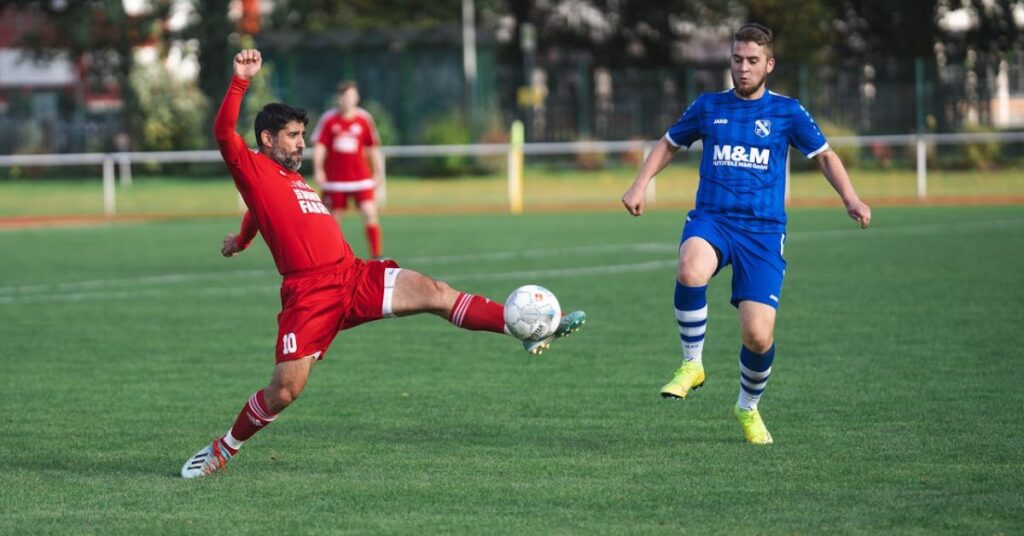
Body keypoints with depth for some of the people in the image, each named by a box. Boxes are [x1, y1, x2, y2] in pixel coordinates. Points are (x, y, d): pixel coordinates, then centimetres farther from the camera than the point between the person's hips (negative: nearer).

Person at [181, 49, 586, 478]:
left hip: (355, 277, 7)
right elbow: (224, 133, -16)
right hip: (309, 293, -7)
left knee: (434, 292, -11)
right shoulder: (254, 169, 3)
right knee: (285, 389, -10)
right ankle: (223, 450, 12)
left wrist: (242, 239, 64)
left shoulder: (291, 178, 26)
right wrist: (241, 81, -24)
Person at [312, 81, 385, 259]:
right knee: (334, 218, 6)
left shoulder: (364, 119, 3)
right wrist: (318, 169, -14)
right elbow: (319, 146, -2)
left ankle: (376, 256, -12)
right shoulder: (328, 119, -1)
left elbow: (373, 148, 9)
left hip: (361, 177, 0)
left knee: (370, 213, -13)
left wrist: (378, 172, 7)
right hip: (335, 178, 0)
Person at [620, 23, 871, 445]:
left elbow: (824, 156, 14)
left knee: (758, 336, -9)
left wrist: (850, 199, -1)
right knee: (691, 271, -37)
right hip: (711, 220, 0)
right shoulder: (708, 107, 10)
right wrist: (639, 186, 8)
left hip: (763, 231, 0)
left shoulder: (786, 112, 6)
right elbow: (668, 145, 23)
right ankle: (692, 364, -16)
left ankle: (748, 407, 22)